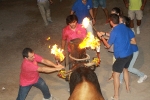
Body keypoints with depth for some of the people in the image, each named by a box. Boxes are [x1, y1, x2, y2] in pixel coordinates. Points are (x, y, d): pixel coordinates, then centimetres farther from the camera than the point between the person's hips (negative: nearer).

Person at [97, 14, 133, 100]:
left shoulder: (114, 31, -20)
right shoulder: (124, 26, 3)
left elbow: (108, 45, -9)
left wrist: (101, 37, 3)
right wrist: (105, 34, 20)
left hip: (122, 56, -8)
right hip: (130, 53, 8)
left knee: (116, 75, 3)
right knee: (125, 69, 30)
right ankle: (127, 87, 46)